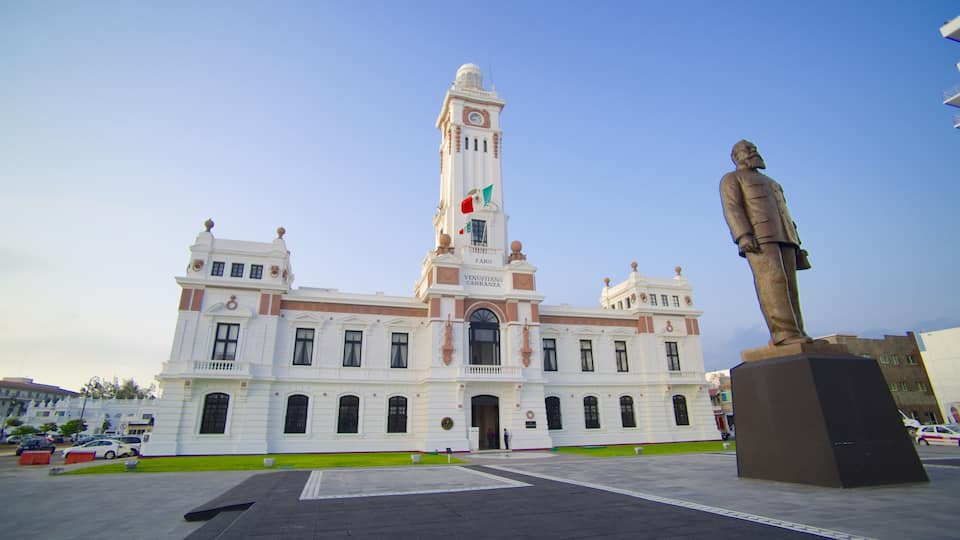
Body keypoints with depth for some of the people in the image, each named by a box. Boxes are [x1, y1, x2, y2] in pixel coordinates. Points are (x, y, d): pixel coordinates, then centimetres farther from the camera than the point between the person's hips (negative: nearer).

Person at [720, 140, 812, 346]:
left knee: (789, 284, -4)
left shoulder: (770, 182, 34)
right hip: (758, 237, -7)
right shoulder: (731, 179, 12)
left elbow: (784, 214, 28)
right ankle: (784, 332, -27)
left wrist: (796, 244, 17)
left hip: (783, 236, 7)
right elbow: (732, 208, -5)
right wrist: (743, 236, -21)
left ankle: (794, 335, -7)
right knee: (773, 280, -21)